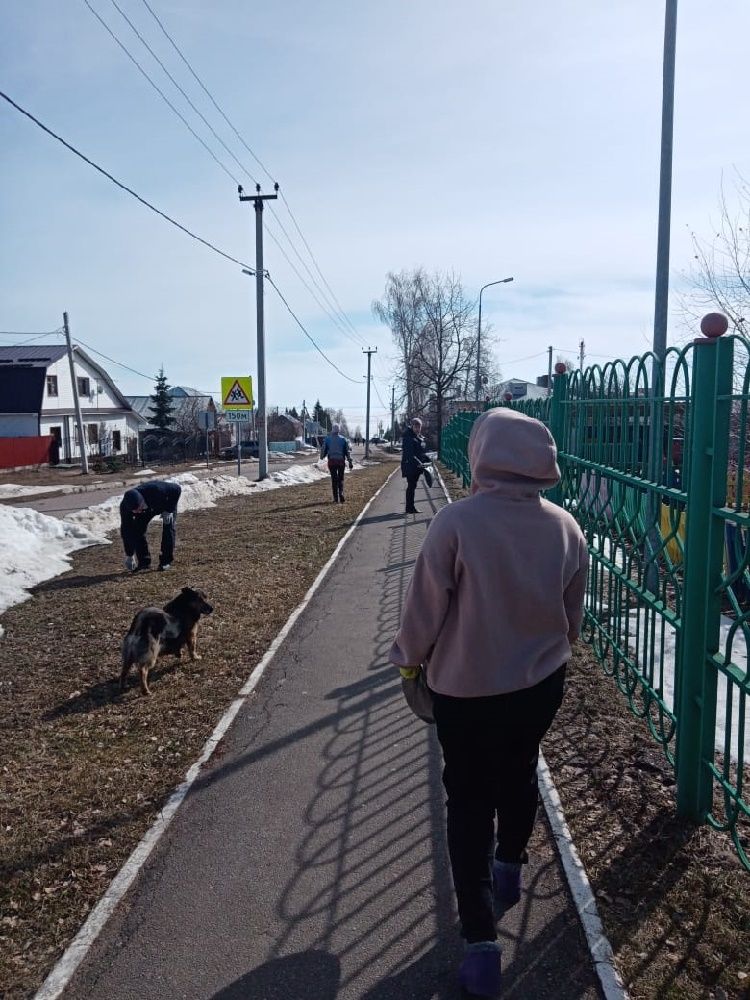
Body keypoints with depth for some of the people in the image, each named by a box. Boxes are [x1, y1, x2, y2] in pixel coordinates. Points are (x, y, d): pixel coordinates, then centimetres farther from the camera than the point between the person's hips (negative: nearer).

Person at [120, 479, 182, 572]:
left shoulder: (155, 490, -46)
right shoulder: (125, 506, -34)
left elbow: (177, 489, -29)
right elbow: (126, 531, -27)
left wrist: (169, 510, -30)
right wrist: (129, 556, -24)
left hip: (168, 502, -3)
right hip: (148, 507, 3)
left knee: (169, 528, -18)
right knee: (137, 529, -13)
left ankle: (166, 561, -6)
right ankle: (144, 561, -2)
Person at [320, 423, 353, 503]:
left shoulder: (328, 439, 0)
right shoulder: (343, 439, -1)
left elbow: (323, 450, 6)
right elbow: (348, 451, -2)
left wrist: (322, 456, 29)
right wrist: (350, 463, 1)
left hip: (332, 461, 0)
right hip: (341, 461, 0)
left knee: (334, 479, 7)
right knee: (341, 479, 12)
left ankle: (336, 498, 4)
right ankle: (341, 495, -8)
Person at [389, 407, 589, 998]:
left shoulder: (456, 522, -23)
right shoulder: (565, 528, -10)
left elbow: (426, 607, -14)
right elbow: (574, 616, 3)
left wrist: (409, 657, 5)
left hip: (466, 690, -4)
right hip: (542, 684, 4)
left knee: (470, 804, 11)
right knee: (520, 774, 28)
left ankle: (482, 945, 15)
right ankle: (509, 870, 51)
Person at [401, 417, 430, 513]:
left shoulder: (420, 437, 14)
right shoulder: (408, 437, -14)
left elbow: (422, 451, 22)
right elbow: (409, 454, -22)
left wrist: (428, 459, 8)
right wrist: (418, 463, -28)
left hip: (417, 466, 9)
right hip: (410, 466, -9)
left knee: (412, 486, 13)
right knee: (411, 486, -5)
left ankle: (410, 507, 21)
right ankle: (410, 508, 0)